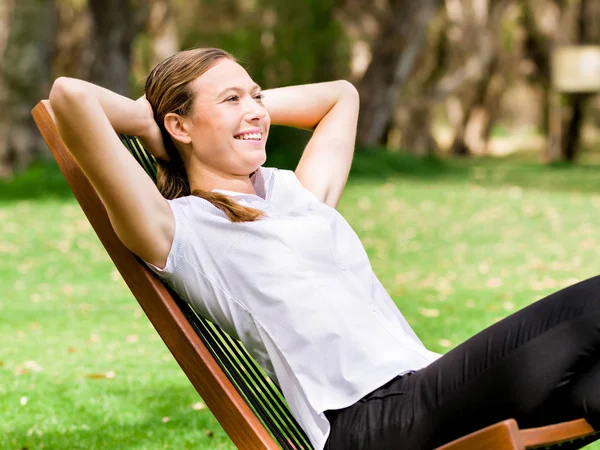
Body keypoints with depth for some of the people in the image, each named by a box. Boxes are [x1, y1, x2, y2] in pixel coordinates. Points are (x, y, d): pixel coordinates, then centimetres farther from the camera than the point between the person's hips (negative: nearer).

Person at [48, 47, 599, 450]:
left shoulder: (299, 192, 24)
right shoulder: (178, 228, 2)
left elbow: (341, 95, 44)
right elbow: (71, 96, -10)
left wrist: (252, 103, 32)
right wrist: (143, 119, 9)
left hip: (427, 386, 8)